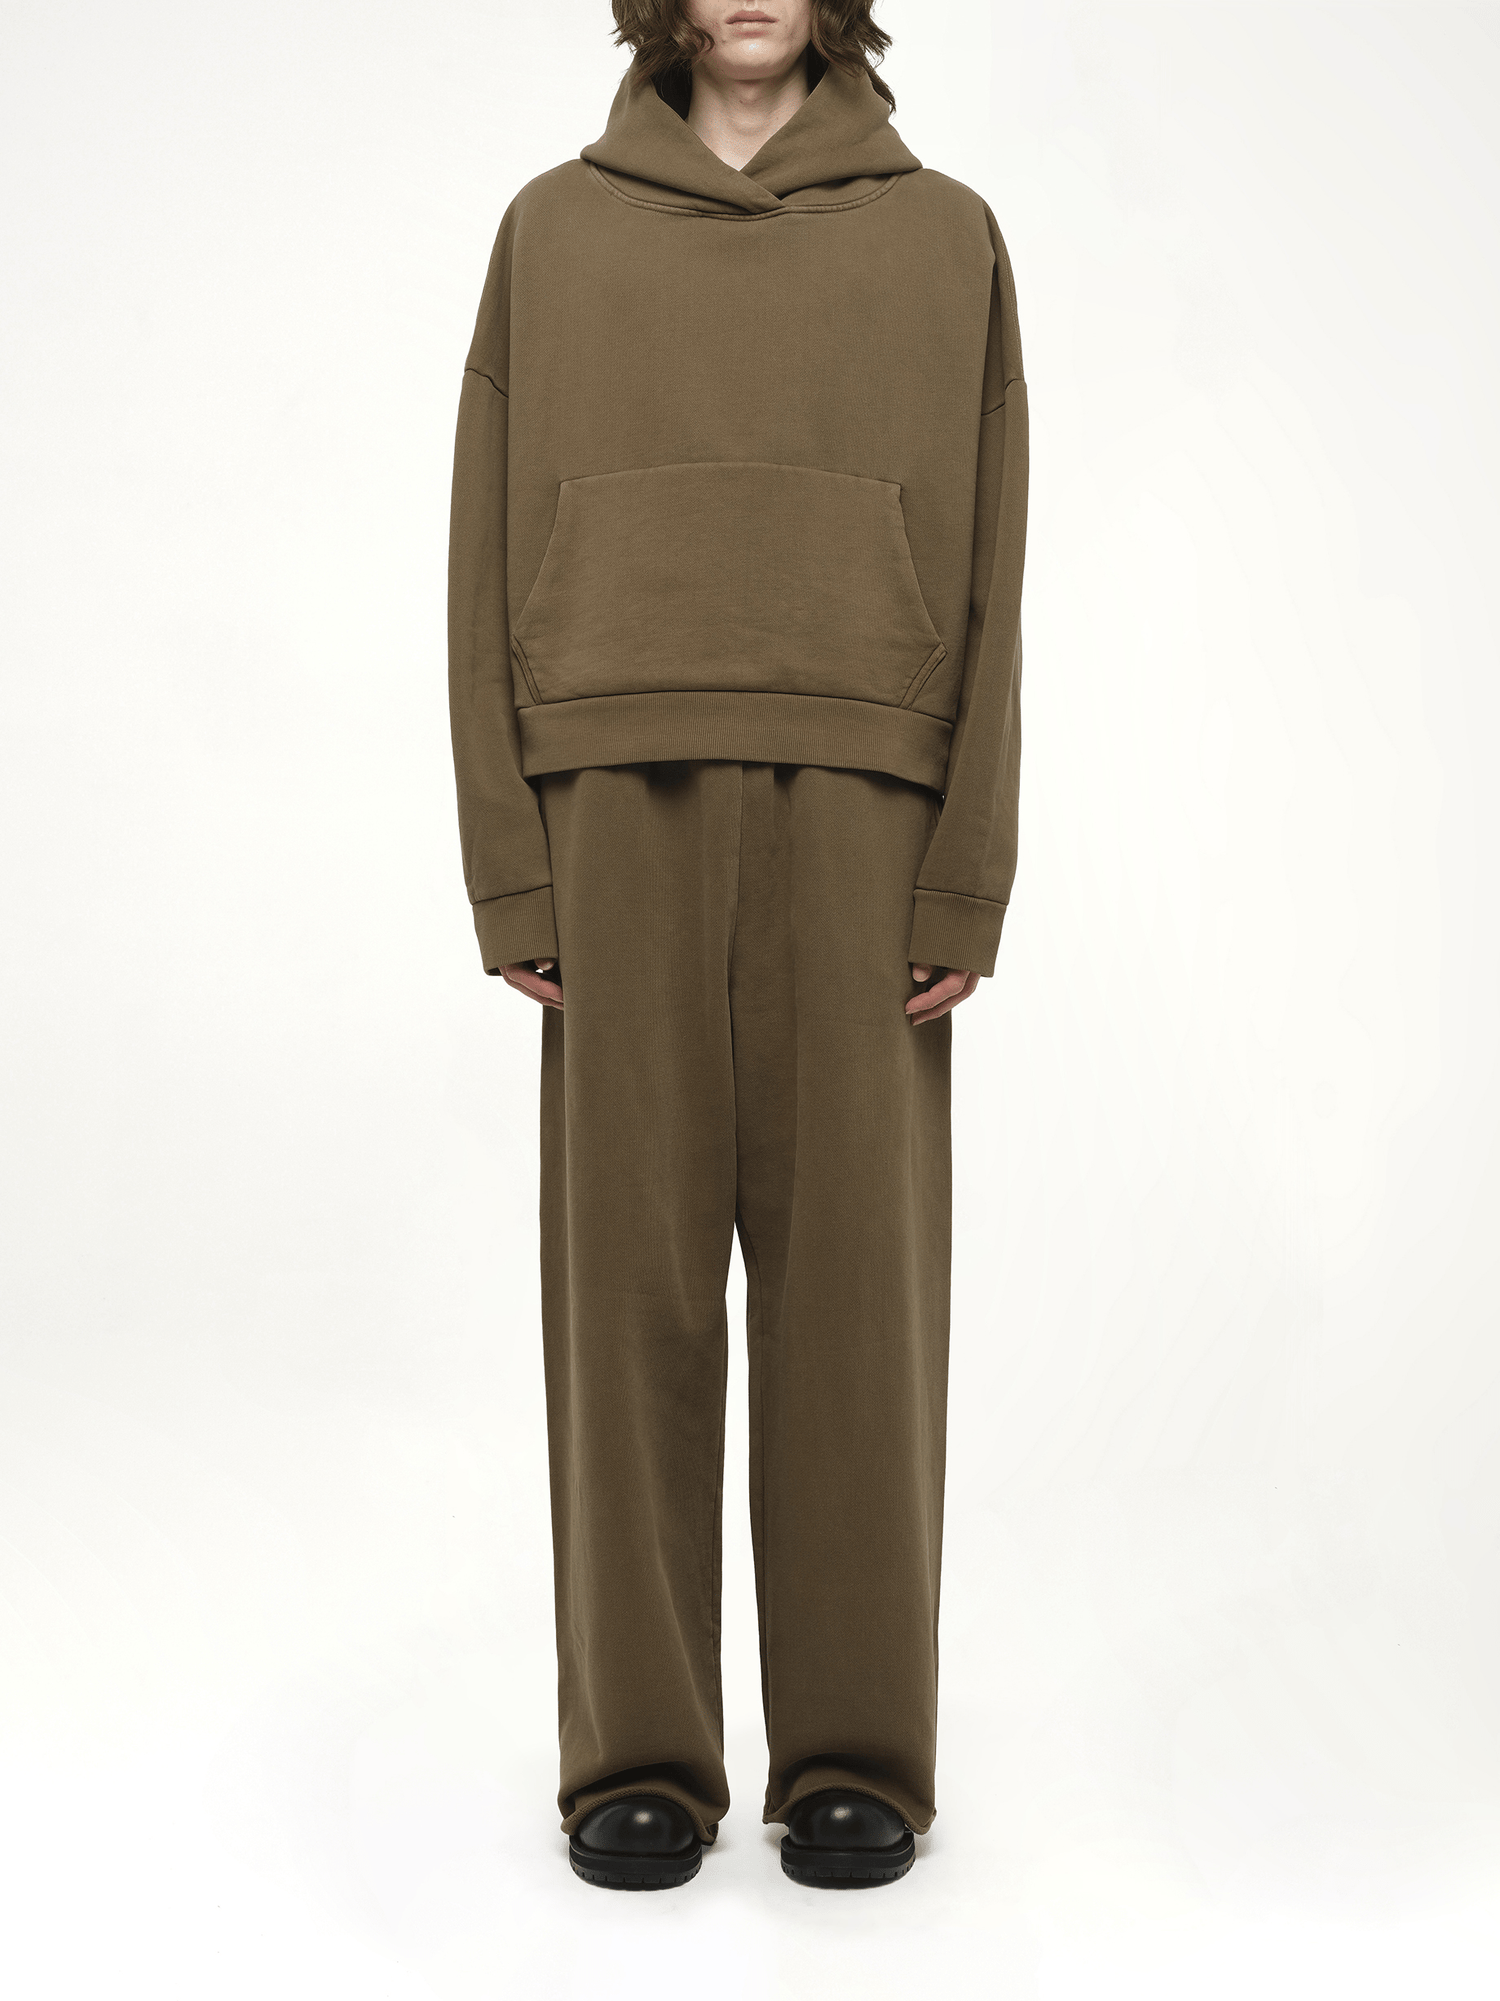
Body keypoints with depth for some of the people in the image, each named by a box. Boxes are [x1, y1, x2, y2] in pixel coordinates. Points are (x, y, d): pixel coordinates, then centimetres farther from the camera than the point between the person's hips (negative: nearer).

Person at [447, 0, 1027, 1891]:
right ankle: (639, 1752, 12)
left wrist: (968, 882, -5)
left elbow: (986, 584, 4)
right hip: (623, 808, 1)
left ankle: (855, 1750, 12)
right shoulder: (554, 233, 11)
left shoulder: (944, 239, 9)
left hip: (858, 812, 0)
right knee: (630, 1268, 1)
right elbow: (492, 571, 6)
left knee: (855, 1271, 1)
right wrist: (510, 874, -3)